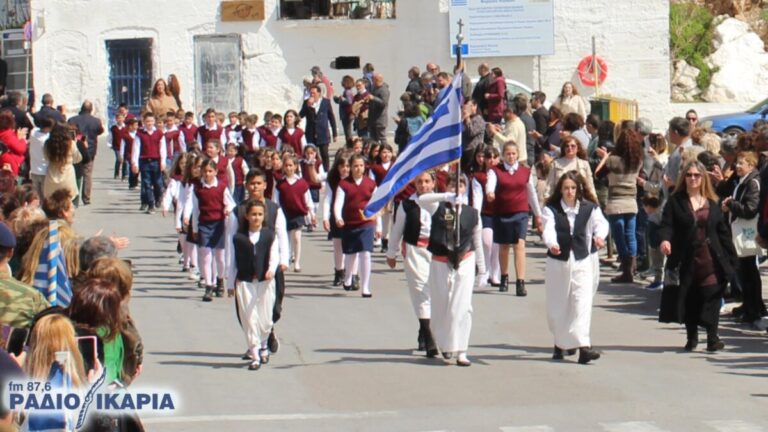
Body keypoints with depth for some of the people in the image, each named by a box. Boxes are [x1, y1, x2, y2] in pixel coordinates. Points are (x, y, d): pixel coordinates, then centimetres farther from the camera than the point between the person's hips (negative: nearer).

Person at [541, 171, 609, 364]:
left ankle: (583, 346, -17)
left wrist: (599, 236, -36)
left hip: (583, 261, 0)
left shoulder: (590, 208, 2)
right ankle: (561, 343, 27)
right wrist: (552, 244, -38)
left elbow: (601, 222, -13)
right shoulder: (551, 209, -1)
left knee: (582, 302, -11)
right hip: (558, 261, 1)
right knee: (557, 305, 8)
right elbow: (548, 230, -16)